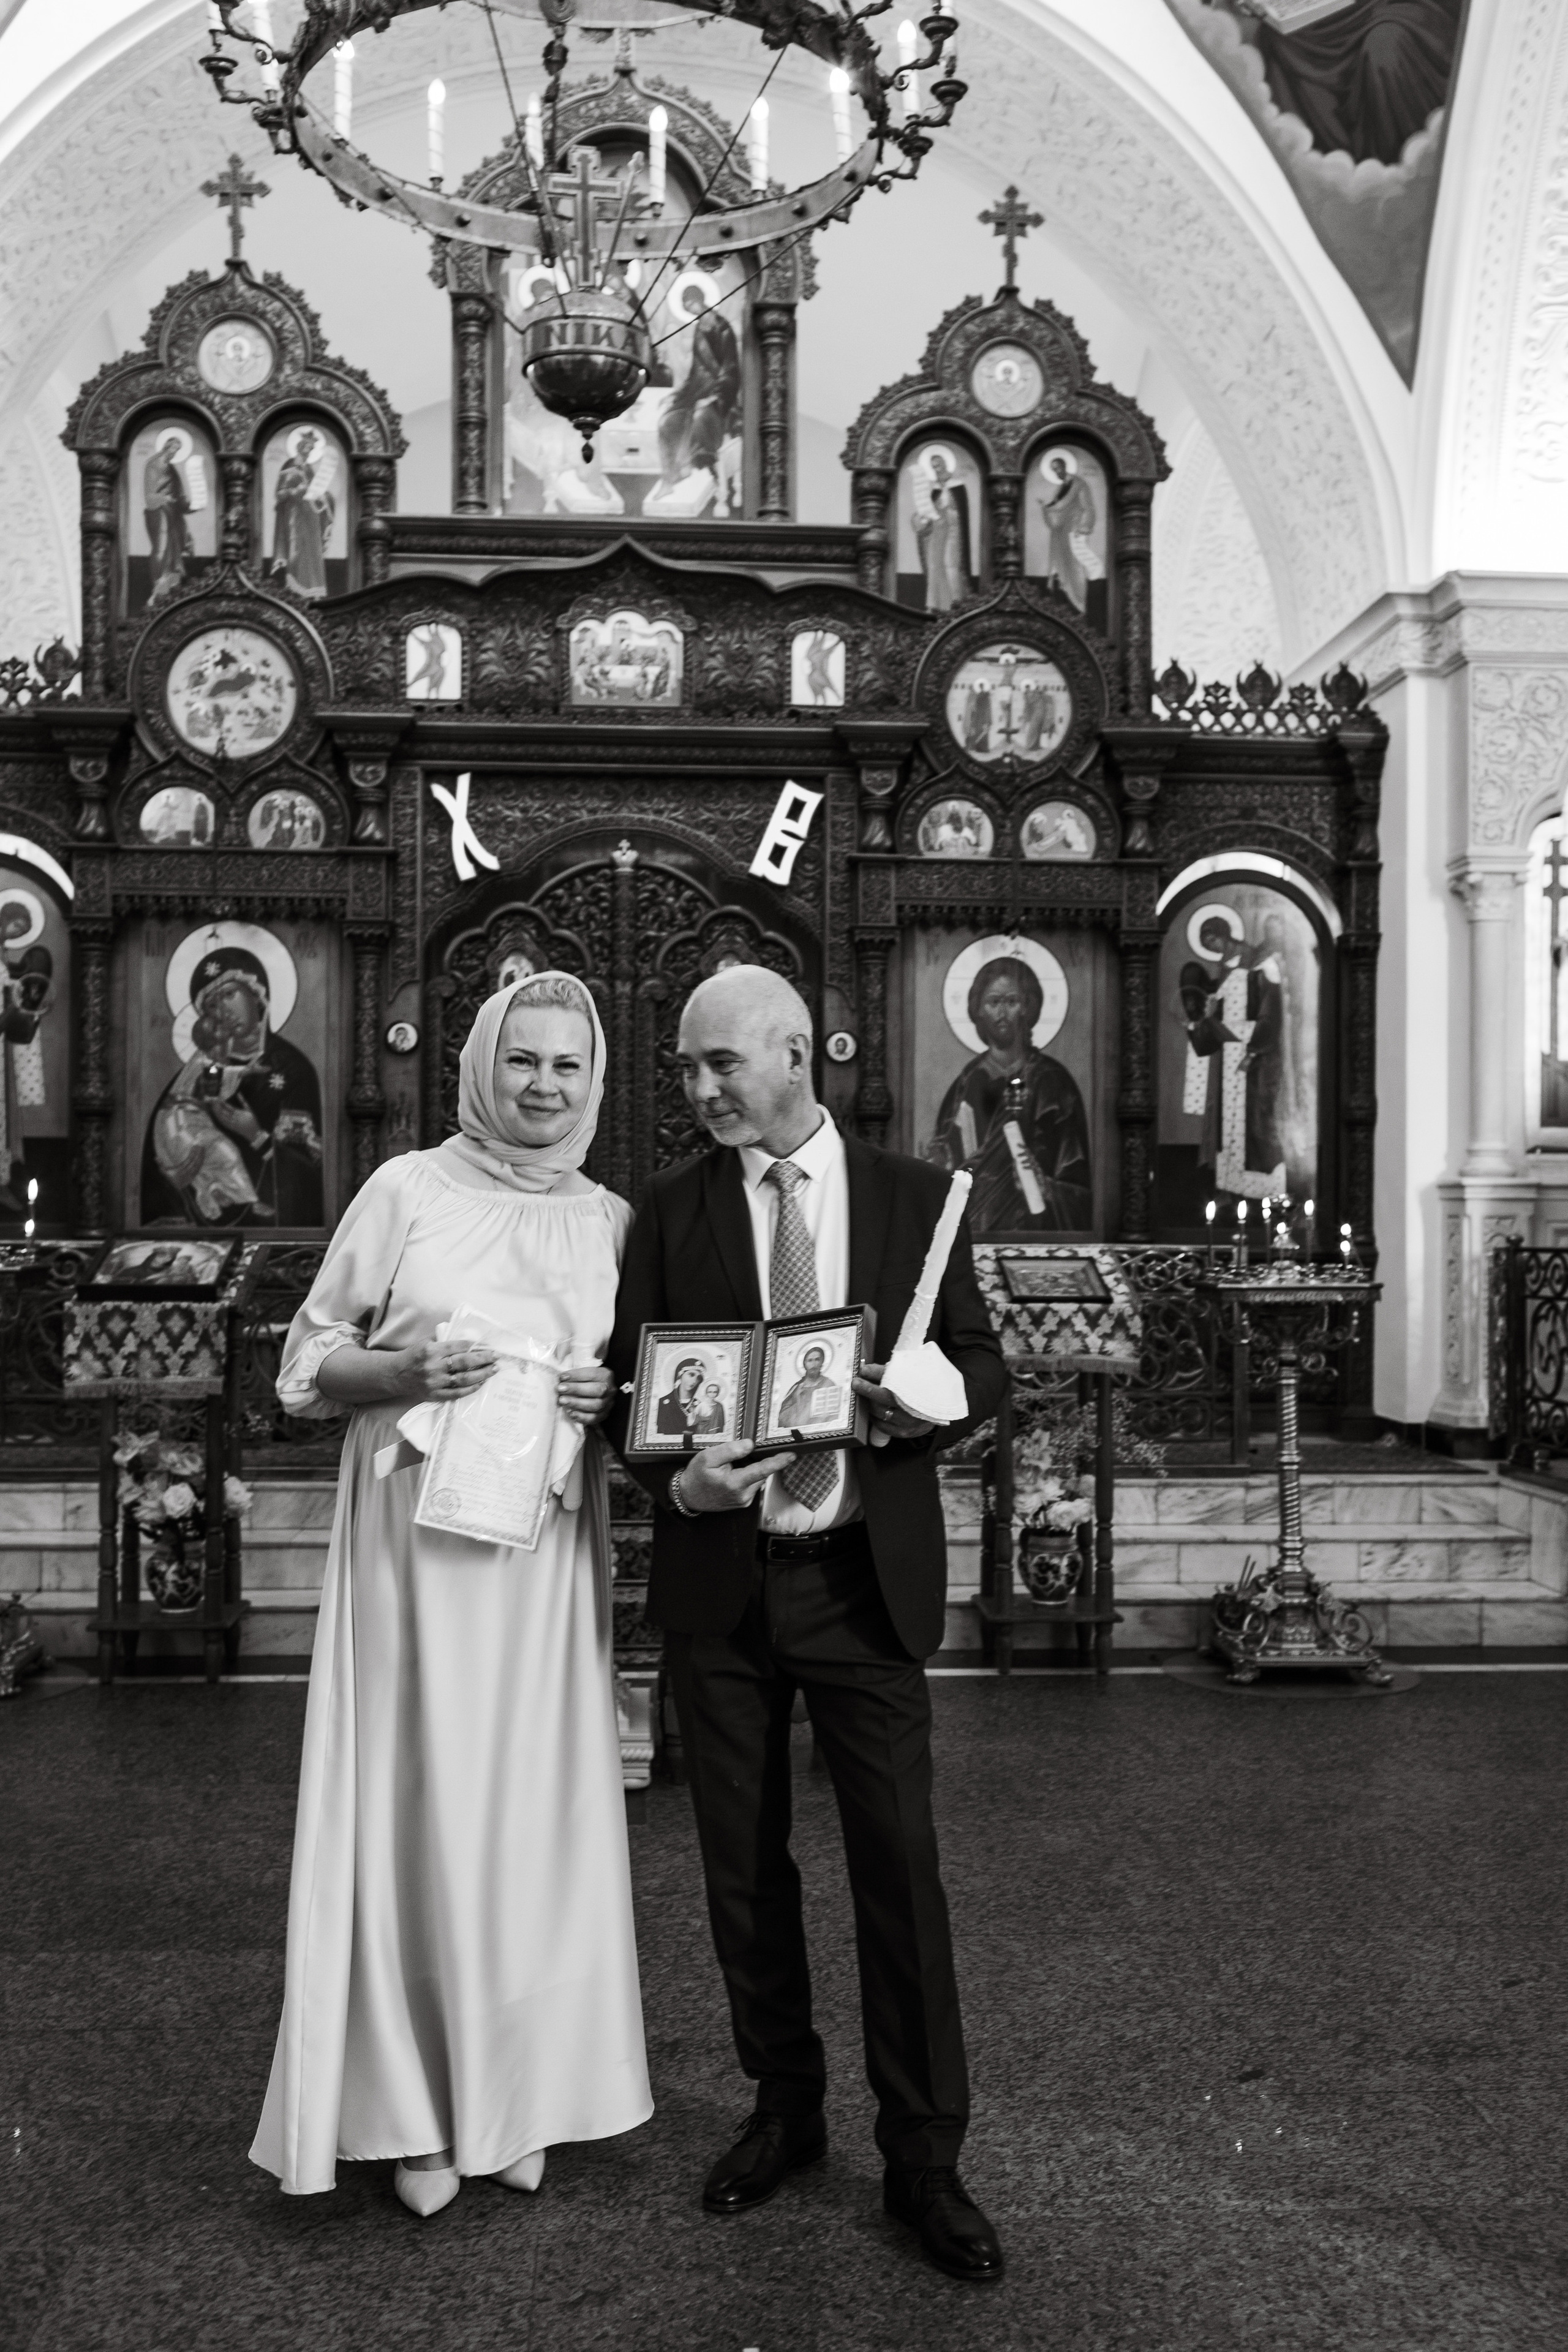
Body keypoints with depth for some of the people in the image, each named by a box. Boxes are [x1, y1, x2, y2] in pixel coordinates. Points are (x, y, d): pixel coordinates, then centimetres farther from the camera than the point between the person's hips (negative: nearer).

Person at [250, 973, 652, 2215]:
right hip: (414, 1539, -2)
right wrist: (405, 1373, -15)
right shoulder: (407, 1189, 1)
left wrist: (611, 1394, -6)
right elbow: (308, 1362, 3)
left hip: (546, 1551, 3)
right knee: (418, 1800, 2)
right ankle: (417, 2105, 18)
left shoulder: (612, 1218, 8)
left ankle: (519, 2093, 24)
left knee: (536, 1805, 7)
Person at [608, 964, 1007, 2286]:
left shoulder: (912, 1196, 2)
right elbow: (627, 1387, 2)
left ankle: (925, 2162, 14)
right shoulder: (671, 1211, 4)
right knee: (745, 1870, 12)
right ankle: (785, 2111, 32)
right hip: (720, 1581, 2)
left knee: (900, 1868, -1)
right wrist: (678, 1482, -18)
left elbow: (984, 1365, 6)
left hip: (865, 1579, -1)